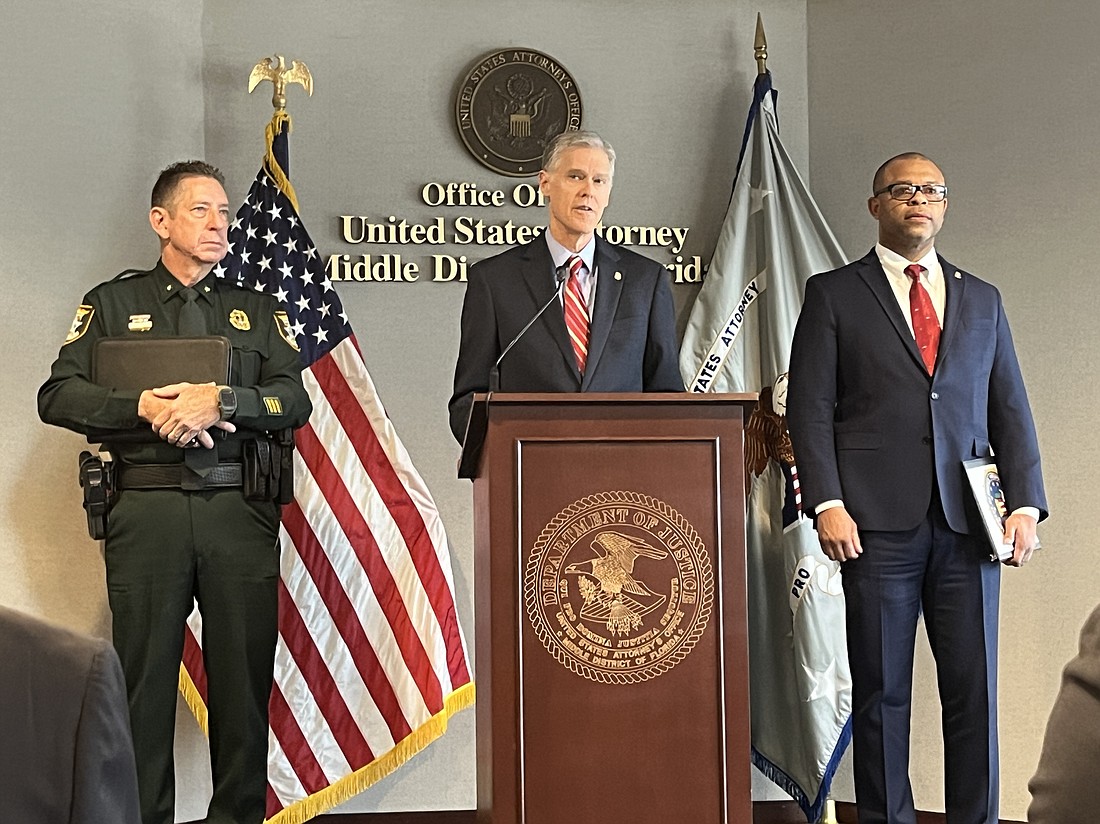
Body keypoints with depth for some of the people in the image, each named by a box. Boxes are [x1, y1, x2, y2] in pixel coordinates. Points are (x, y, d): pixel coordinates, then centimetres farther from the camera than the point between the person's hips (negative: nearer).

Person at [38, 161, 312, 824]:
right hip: (147, 510, -1)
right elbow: (58, 396, 2)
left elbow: (295, 400, 3)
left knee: (244, 675, 1)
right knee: (143, 675, -1)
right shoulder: (113, 304, 14)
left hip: (241, 511, 1)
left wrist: (220, 400, -13)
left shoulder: (258, 311, 18)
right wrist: (146, 406, -11)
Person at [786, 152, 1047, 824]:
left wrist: (1026, 503, 1)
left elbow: (1010, 409, 13)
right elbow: (810, 407, 0)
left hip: (967, 522, 3)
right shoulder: (834, 294, 7)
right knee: (882, 689, 3)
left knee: (975, 689, 3)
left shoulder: (982, 300, 18)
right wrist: (827, 503, -11)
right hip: (878, 521, -3)